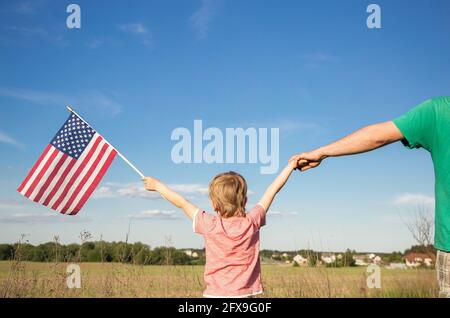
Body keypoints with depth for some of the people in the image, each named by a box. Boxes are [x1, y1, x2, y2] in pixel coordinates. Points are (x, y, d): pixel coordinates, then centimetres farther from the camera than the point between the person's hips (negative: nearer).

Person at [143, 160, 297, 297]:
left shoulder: (210, 225, -7)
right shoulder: (252, 222, -3)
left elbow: (181, 202, 6)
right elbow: (272, 190, 8)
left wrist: (157, 185, 20)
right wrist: (291, 165, 20)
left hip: (215, 295, -1)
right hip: (246, 294, 1)